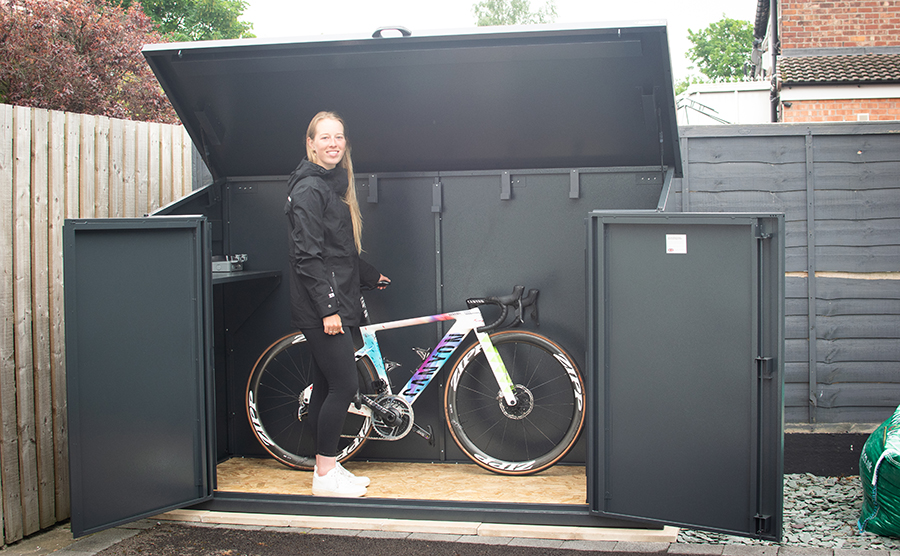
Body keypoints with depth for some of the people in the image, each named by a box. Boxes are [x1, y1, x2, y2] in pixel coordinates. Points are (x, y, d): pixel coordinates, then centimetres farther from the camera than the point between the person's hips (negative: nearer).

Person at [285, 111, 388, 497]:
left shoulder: (334, 185, 16)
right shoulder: (309, 189, -13)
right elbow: (308, 256, -19)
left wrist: (370, 276, 36)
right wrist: (328, 308, -22)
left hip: (336, 305, 9)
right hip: (321, 309, -9)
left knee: (325, 387, 12)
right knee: (344, 386, -8)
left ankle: (327, 466, 20)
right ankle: (325, 476, 2)